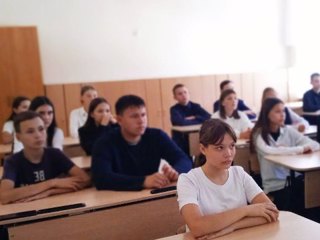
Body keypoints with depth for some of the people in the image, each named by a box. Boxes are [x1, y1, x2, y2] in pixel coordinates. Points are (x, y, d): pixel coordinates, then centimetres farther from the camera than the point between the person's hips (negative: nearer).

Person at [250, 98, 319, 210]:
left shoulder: (288, 131, 8)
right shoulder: (259, 134, -5)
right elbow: (270, 152, -24)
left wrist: (286, 150, -18)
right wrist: (300, 149, -20)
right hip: (275, 184, -4)